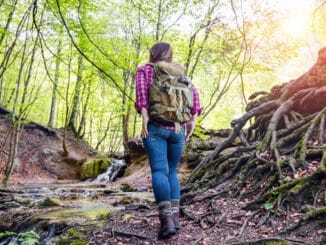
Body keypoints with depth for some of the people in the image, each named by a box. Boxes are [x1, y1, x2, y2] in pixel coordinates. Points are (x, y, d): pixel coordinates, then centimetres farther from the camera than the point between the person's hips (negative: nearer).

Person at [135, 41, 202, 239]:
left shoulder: (144, 70, 10)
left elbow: (141, 88, -11)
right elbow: (193, 92, 4)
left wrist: (144, 115, -17)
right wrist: (192, 121, 1)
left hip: (155, 127, -3)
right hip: (178, 129, 4)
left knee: (159, 171, -9)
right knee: (172, 171, 13)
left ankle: (167, 219, -21)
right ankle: (175, 216, 6)